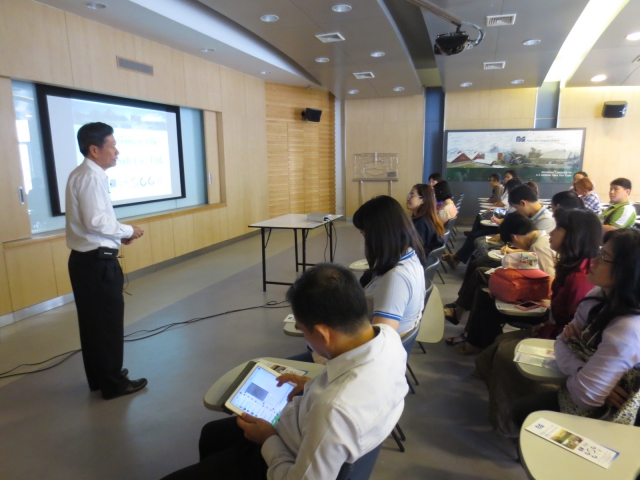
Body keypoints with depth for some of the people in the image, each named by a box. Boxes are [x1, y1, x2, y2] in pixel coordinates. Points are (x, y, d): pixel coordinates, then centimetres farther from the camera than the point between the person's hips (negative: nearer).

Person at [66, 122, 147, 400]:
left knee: (92, 321, 18)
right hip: (98, 261, -10)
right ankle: (113, 384, 15)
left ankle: (99, 377, 32)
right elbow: (96, 221, -24)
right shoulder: (93, 176, -17)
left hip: (84, 259, 10)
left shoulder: (80, 175, 14)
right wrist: (127, 231, -11)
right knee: (108, 322, 2)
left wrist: (117, 234, 9)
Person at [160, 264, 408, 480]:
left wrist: (268, 440, -13)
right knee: (211, 433, 28)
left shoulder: (336, 409, -44)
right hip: (312, 431, 8)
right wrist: (314, 386, -2)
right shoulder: (388, 335, -20)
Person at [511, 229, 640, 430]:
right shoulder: (600, 296, -9)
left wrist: (573, 370, -17)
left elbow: (584, 395, -36)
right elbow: (563, 342, -3)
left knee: (523, 410, 8)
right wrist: (574, 352, -23)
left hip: (596, 410, -7)